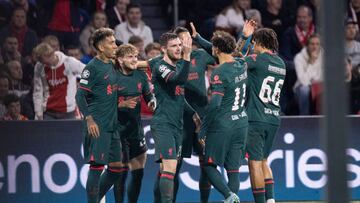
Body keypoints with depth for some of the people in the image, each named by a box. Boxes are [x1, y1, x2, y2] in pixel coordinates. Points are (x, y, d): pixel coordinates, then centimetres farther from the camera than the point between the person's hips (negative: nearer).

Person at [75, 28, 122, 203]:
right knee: (97, 165, -9)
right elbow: (80, 95, -14)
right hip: (98, 126, -9)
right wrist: (89, 119, -22)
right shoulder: (92, 67, -10)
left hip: (112, 126, 9)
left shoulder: (111, 65, 15)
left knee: (116, 166, 9)